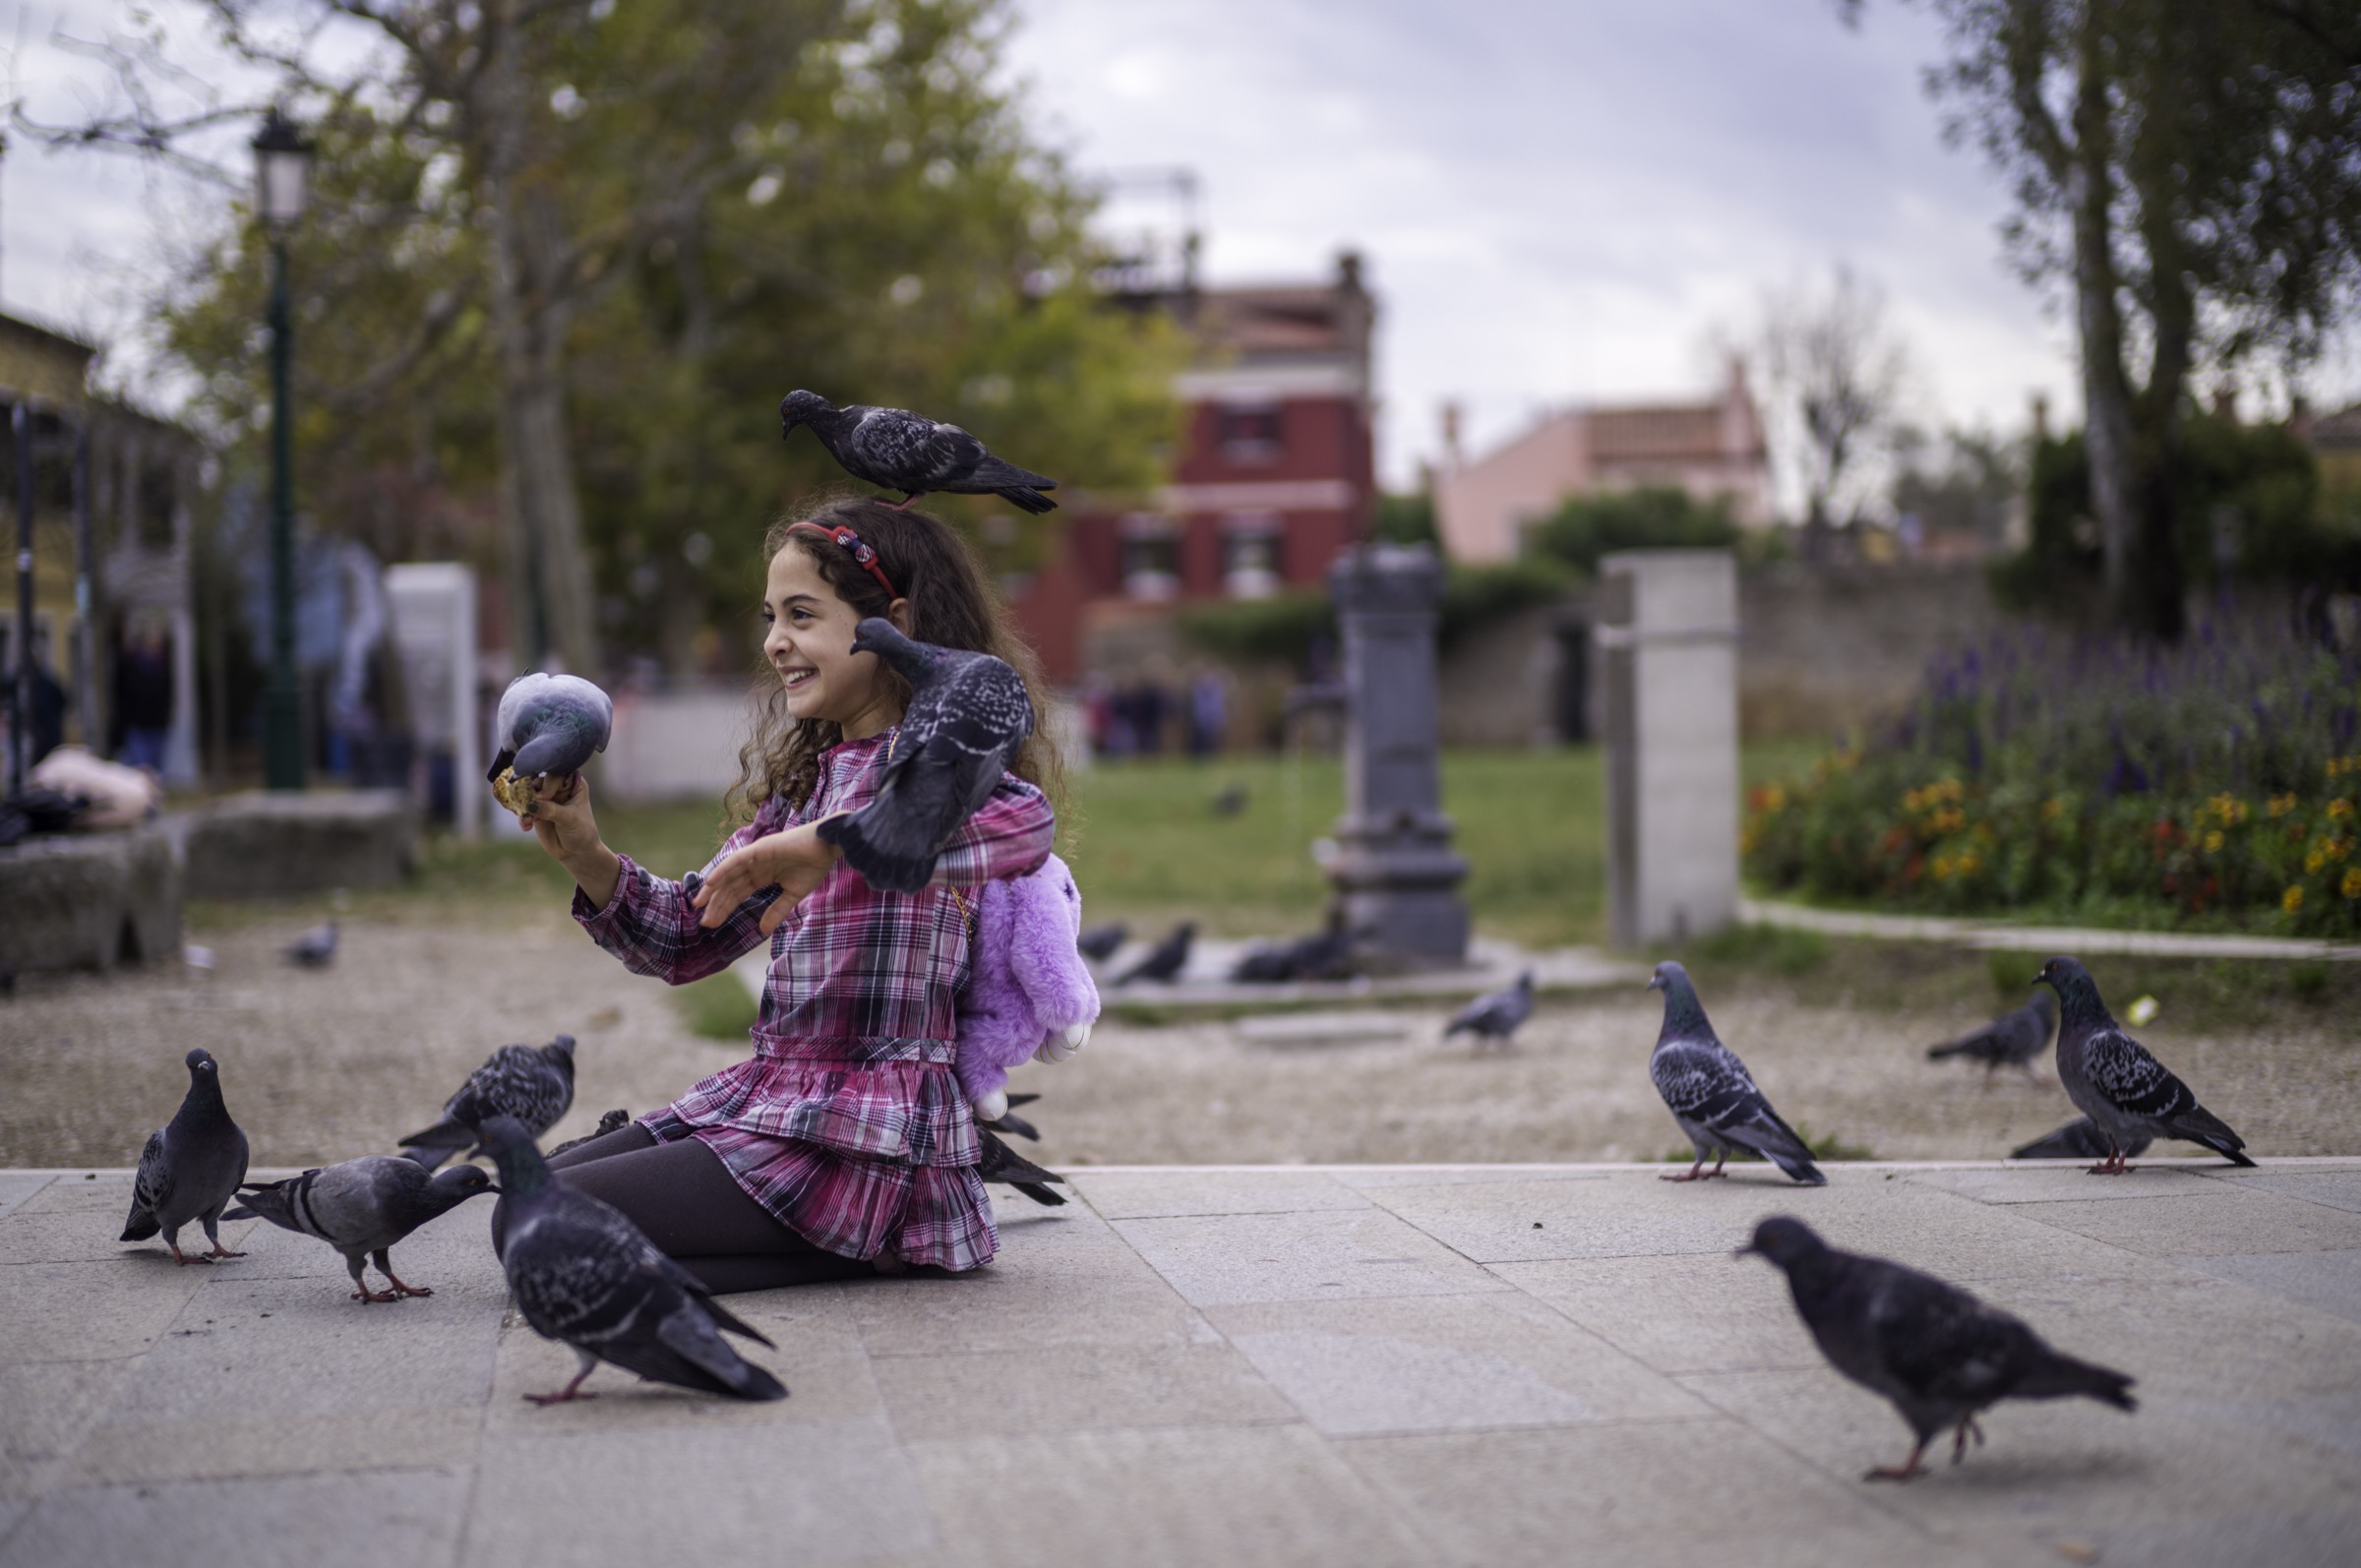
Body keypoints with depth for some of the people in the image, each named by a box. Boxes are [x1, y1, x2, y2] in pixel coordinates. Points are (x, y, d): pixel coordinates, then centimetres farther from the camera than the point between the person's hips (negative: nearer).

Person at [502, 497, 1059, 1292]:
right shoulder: (805, 778, 16)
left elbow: (1025, 826, -36)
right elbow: (689, 939, 17)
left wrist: (828, 842, -38)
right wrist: (586, 856, 0)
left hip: (868, 1136, -10)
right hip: (774, 1096, 10)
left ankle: (864, 1247, -6)